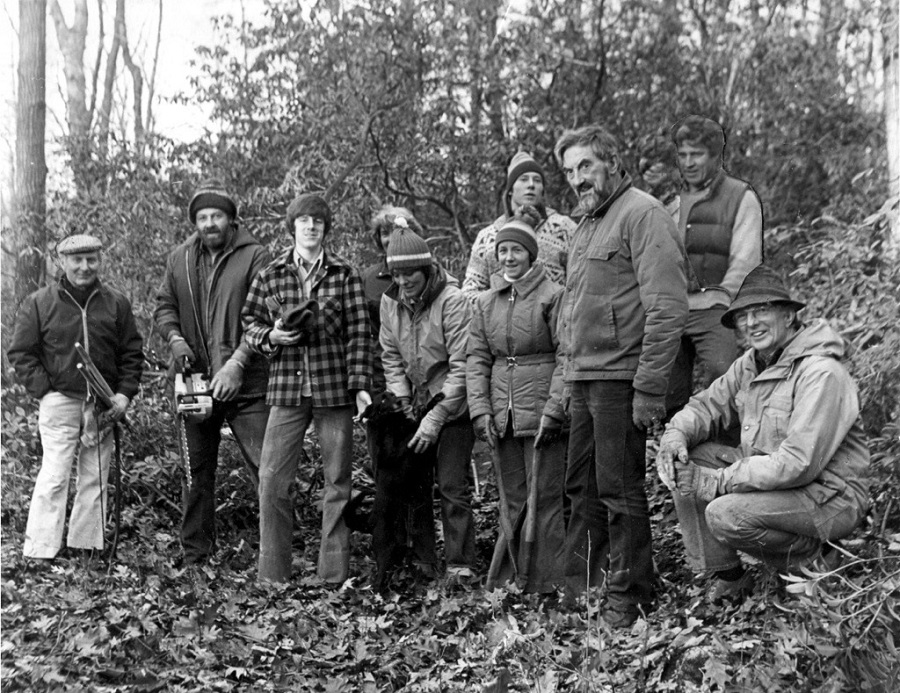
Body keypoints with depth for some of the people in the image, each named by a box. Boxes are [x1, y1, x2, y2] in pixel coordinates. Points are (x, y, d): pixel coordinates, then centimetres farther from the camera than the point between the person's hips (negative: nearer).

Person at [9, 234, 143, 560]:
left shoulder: (116, 303, 7)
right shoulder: (38, 303, 1)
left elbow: (132, 353, 10)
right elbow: (20, 353, 3)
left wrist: (124, 394, -1)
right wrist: (45, 390, -7)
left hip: (103, 405, 3)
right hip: (60, 402, -3)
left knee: (95, 478, 8)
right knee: (54, 476, -7)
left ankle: (86, 545, 19)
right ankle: (38, 552, -1)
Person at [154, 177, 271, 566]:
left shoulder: (255, 257, -5)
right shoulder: (180, 260, 11)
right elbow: (164, 307, 15)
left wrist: (237, 362, -20)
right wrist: (175, 338, -6)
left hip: (244, 384, -5)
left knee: (266, 469, -7)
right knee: (196, 475, 13)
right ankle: (195, 556, 25)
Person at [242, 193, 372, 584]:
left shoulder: (344, 275, 3)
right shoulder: (270, 276, 7)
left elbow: (360, 333, 0)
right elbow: (250, 323, 14)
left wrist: (360, 384, -7)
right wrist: (269, 336, -8)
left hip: (335, 389, -1)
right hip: (286, 390, 1)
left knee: (338, 482, 5)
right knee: (272, 480, -1)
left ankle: (334, 573, 16)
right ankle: (273, 574, 11)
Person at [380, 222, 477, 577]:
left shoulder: (453, 301, -19)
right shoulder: (390, 301, 0)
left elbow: (461, 367, -20)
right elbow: (391, 357, 7)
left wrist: (435, 418, -22)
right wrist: (402, 403, -5)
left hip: (453, 407, -6)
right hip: (414, 406, 6)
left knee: (452, 485, -6)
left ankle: (460, 565, 4)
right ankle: (418, 560, 20)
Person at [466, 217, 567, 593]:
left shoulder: (553, 296, -4)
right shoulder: (485, 302, 11)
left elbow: (566, 357, -8)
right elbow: (476, 358, 9)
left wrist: (553, 411, -15)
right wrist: (480, 411, -1)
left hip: (541, 416, -5)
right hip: (501, 417, 5)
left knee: (544, 500, 0)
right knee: (512, 501, 13)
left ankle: (545, 585, 8)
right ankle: (508, 579, 22)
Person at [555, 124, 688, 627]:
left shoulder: (642, 214, -10)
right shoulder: (588, 223, 19)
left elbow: (667, 309, -18)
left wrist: (650, 389, -21)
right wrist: (569, 378, 18)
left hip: (620, 378, -9)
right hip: (584, 379, 9)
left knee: (620, 491, -2)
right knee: (582, 487, 15)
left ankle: (631, 600, 10)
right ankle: (575, 587, 26)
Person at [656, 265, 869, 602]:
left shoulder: (822, 372, -22)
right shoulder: (751, 363, 7)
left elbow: (799, 464, -28)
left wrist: (718, 482, -24)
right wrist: (675, 434, -12)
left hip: (826, 495, -9)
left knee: (725, 514, -29)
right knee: (684, 461, -5)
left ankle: (814, 558, -2)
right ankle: (727, 576, 3)